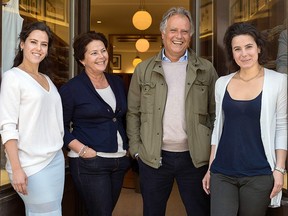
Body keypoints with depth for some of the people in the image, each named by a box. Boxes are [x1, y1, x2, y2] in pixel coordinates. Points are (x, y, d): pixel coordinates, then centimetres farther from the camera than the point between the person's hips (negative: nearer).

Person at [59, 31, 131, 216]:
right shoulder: (71, 88, -8)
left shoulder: (117, 82, 10)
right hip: (89, 162, -6)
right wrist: (82, 149, -16)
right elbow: (61, 126, -6)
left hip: (120, 161, 6)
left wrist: (128, 146, 10)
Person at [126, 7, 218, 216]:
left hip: (195, 157, 0)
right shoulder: (143, 69, 4)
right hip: (153, 157, 1)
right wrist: (136, 148, -1)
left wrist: (215, 151, -1)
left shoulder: (206, 69, 2)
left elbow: (216, 113, 4)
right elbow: (133, 112, 6)